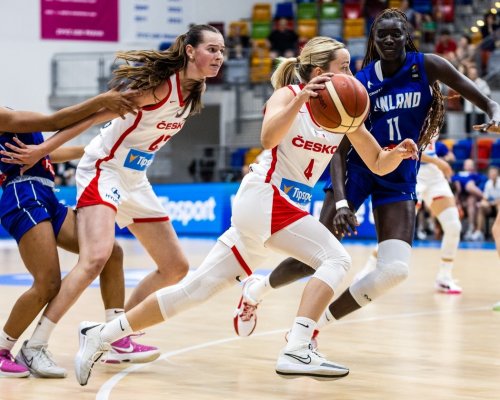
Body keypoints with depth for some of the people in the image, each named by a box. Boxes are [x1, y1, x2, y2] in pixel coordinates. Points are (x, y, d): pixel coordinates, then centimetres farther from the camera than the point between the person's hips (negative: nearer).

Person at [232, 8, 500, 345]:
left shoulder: (427, 67, -6)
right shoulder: (360, 84, -9)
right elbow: (339, 148, -10)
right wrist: (340, 202, -24)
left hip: (400, 180, 2)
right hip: (357, 171, -2)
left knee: (395, 270, -15)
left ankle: (314, 324, 3)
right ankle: (256, 291, 24)